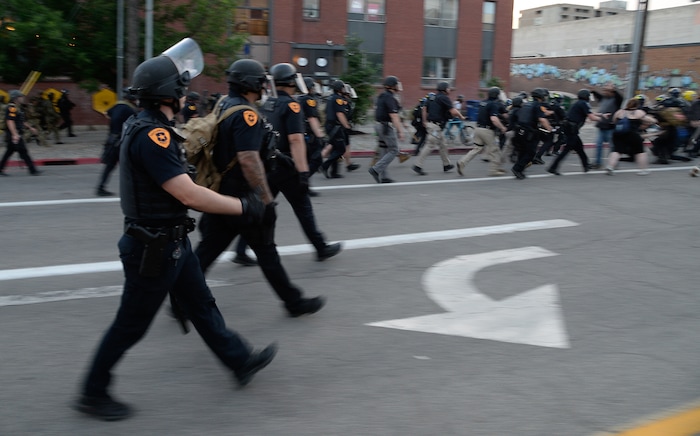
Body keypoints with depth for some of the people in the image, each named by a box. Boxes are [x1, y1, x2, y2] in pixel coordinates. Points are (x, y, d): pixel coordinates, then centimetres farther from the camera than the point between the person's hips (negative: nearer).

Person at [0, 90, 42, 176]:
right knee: (23, 152, -7)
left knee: (9, 152, 13)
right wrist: (15, 134, -31)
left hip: (17, 135, 10)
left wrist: (30, 127, 28)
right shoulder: (11, 108, -15)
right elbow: (10, 122, -24)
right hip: (13, 136, -10)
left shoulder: (18, 108, 17)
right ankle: (33, 170, -5)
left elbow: (22, 121, 29)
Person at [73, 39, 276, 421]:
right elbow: (188, 194, -28)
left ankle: (240, 362, 33)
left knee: (201, 305, 19)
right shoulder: (152, 136, -26)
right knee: (132, 324, 5)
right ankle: (93, 393, 21)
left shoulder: (149, 127, 6)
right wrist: (242, 206, -20)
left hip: (172, 241, 10)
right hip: (154, 248, -10)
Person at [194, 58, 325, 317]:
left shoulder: (223, 106, 12)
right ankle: (294, 302, 16)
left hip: (219, 192, 9)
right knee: (265, 249, 3)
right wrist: (266, 199, -23)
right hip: (242, 196, -9)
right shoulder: (246, 114, -19)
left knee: (208, 248, 10)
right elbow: (248, 159, -27)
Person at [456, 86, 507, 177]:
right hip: (487, 130, -8)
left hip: (478, 128, 8)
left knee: (477, 148, 11)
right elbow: (494, 119, -26)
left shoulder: (483, 102, 12)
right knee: (494, 150, 6)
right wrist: (502, 128, -13)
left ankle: (462, 162, -4)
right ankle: (494, 170, 11)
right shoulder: (494, 104, -14)